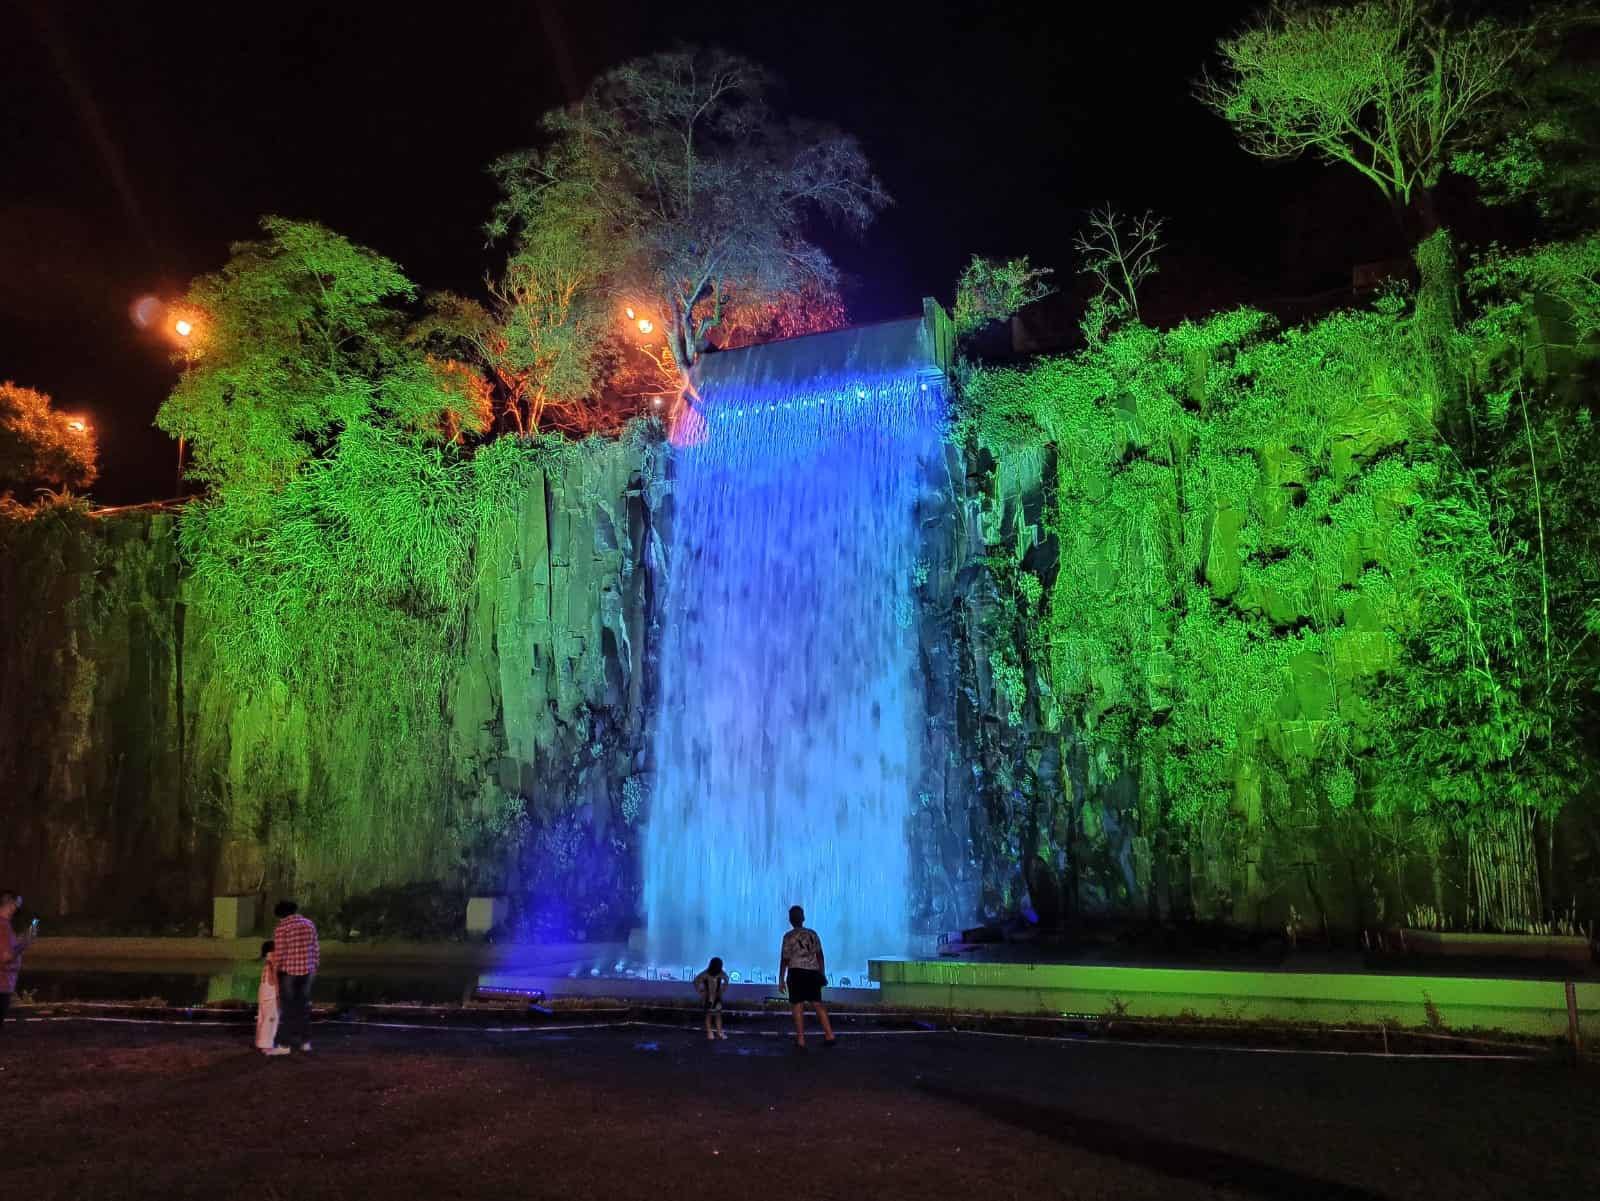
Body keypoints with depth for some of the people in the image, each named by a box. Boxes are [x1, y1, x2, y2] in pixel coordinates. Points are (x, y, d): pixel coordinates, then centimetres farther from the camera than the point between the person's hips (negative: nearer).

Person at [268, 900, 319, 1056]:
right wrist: (314, 967, 17)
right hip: (306, 971, 5)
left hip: (288, 971, -5)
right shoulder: (308, 923, 6)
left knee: (287, 1008, 0)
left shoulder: (281, 927, -11)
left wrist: (275, 969, -2)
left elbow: (279, 953, -15)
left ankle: (284, 1045, 0)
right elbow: (316, 949, 8)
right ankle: (305, 1041, 16)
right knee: (303, 1006, 13)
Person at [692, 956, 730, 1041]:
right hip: (708, 998, -3)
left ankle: (719, 1033, 13)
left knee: (718, 1015, 5)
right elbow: (696, 981, -14)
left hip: (717, 997, 3)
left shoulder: (720, 973, -11)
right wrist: (701, 991, -11)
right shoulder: (705, 974, -21)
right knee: (708, 1015, 8)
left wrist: (723, 989, 2)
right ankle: (709, 1033, 16)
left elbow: (726, 979, 7)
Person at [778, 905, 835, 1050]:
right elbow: (819, 955, 12)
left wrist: (781, 979, -2)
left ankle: (801, 1040, 1)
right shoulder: (813, 934, 9)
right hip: (813, 973, 4)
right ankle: (829, 1035, 2)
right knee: (818, 1004, 10)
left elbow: (784, 959, -6)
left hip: (796, 973, -4)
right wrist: (822, 973, 21)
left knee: (798, 1006, 1)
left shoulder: (789, 936, -5)